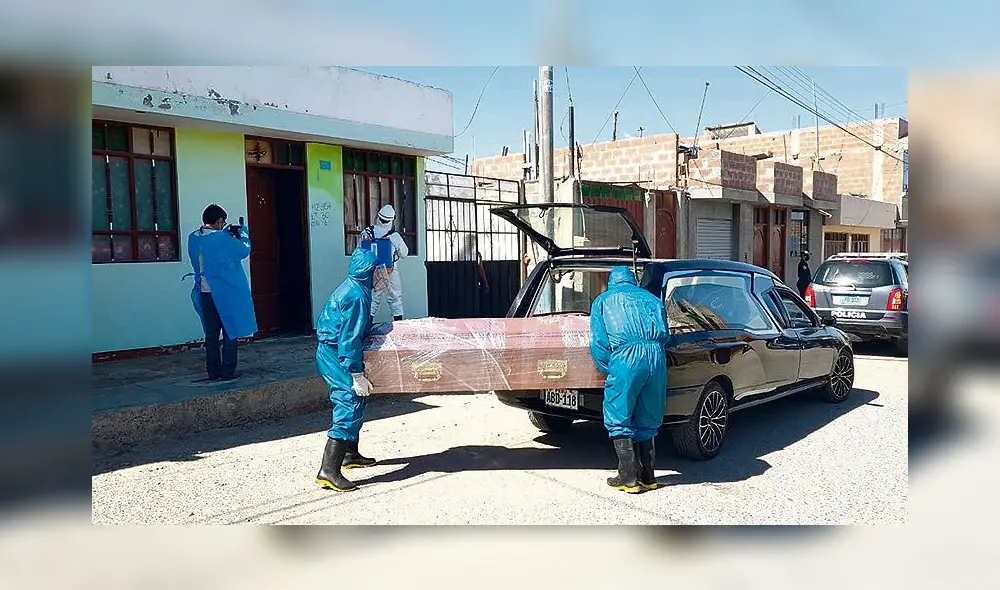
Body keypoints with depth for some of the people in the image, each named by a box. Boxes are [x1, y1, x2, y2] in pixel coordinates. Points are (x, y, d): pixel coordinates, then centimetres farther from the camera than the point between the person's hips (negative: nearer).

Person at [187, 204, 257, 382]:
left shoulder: (193, 238, 4)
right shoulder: (222, 238, -16)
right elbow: (244, 250, -5)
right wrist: (242, 232, 10)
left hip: (205, 294, 6)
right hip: (226, 294, -6)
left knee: (211, 334, 11)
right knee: (230, 332, 4)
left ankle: (213, 372, 15)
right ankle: (227, 372, 5)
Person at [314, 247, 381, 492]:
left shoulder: (351, 286, 12)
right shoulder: (357, 295, -20)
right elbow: (350, 339, -24)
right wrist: (357, 375, -22)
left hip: (329, 352, 11)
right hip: (335, 355, -11)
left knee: (352, 403, 22)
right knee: (350, 408, -14)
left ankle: (350, 454, 36)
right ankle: (329, 470, -18)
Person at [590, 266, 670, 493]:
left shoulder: (603, 300, 19)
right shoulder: (651, 298, 28)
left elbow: (598, 343, 9)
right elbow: (665, 334, 20)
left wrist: (609, 370, 16)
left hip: (626, 357, -4)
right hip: (656, 355, 4)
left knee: (619, 421, 7)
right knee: (647, 421, 16)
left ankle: (629, 478, 6)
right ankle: (647, 477, 22)